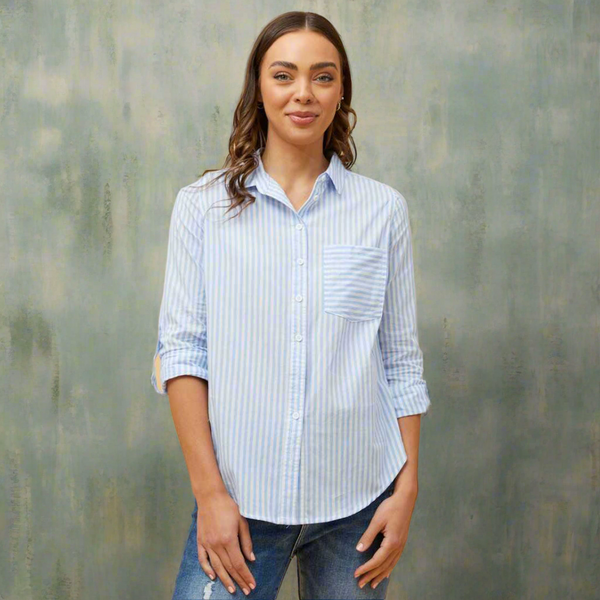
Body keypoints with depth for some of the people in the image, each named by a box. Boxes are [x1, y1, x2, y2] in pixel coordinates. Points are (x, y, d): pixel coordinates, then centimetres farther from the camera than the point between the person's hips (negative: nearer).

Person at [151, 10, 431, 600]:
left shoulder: (383, 209, 5)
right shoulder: (202, 205, 2)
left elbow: (401, 361, 6)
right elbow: (180, 351, -2)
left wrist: (407, 487, 1)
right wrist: (208, 491, -8)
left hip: (358, 499, 1)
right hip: (241, 501, -1)